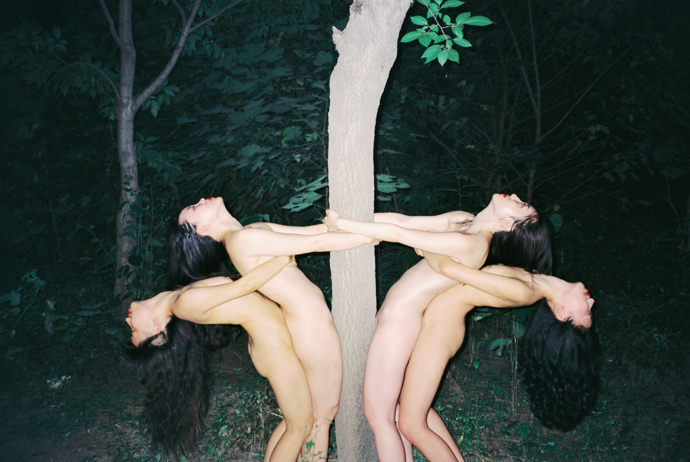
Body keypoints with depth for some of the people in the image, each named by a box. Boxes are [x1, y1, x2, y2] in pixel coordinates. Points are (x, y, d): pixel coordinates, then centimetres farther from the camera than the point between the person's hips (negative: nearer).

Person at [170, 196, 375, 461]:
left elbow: (313, 229, 8)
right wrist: (368, 236, -13)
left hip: (310, 323, 9)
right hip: (314, 327, -9)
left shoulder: (255, 230, 9)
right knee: (323, 413, 7)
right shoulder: (242, 238, -20)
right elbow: (316, 243, -21)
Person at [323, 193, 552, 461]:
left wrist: (341, 223, -15)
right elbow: (404, 220, 6)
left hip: (398, 321, -9)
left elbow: (397, 233, -23)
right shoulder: (464, 221, 3)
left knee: (379, 417, 5)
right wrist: (355, 218, 1)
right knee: (413, 404, 24)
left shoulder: (469, 244, -24)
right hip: (395, 317, 9)